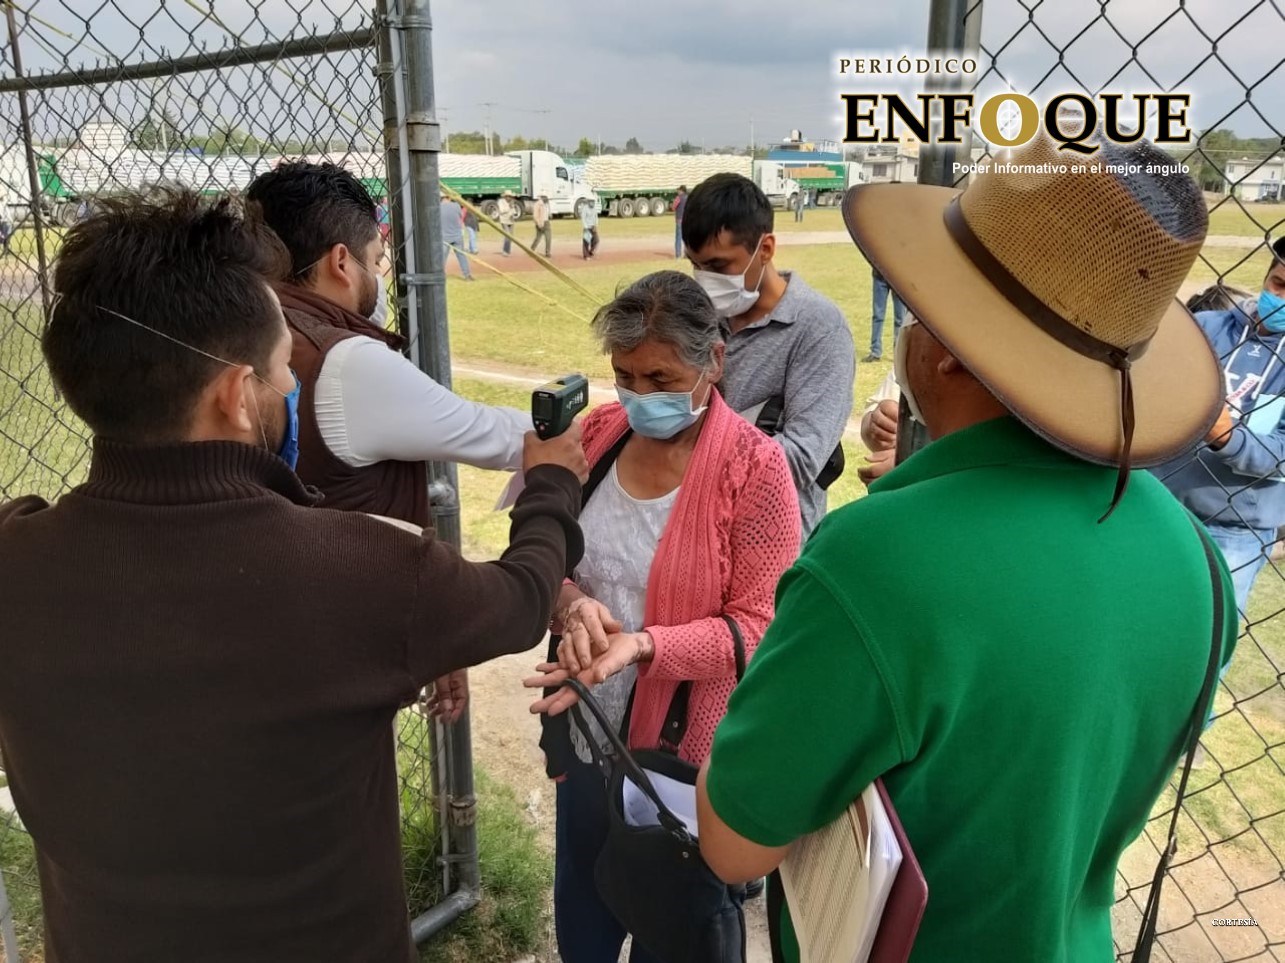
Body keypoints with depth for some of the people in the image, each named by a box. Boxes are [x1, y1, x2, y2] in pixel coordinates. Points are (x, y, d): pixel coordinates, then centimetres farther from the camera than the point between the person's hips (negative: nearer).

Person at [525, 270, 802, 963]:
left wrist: (640, 645, -32)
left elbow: (757, 627, -18)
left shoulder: (755, 466, -18)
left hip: (685, 752, -5)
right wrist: (570, 603, -20)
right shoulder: (600, 433, -3)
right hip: (586, 734, 5)